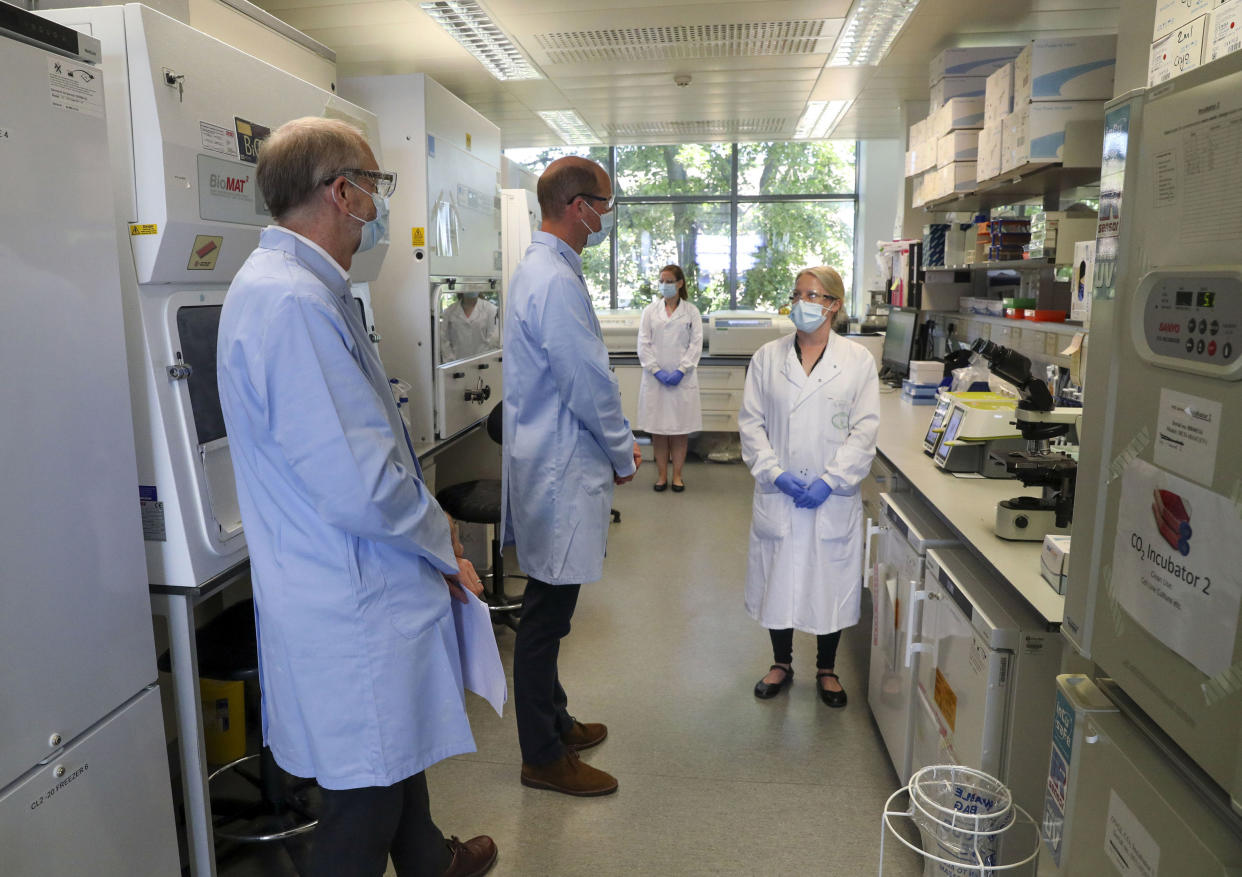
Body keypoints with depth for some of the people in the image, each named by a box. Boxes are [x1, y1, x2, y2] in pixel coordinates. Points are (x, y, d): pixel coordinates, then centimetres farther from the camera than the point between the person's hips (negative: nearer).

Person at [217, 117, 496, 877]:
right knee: (366, 787, 9)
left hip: (368, 586, 11)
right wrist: (443, 548, -11)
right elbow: (360, 487, -29)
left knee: (401, 749, 30)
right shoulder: (294, 303, -25)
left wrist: (426, 518, 10)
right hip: (351, 606, -11)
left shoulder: (299, 286, 9)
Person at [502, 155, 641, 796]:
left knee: (550, 610, 20)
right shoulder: (556, 281, -20)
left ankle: (552, 722, 36)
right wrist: (622, 453, -6)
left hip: (549, 460, 11)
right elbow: (588, 386, -21)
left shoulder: (539, 269, 15)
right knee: (546, 616, 1)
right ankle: (543, 758, 17)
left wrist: (618, 441, 16)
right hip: (559, 470, -11)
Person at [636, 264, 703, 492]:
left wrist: (680, 371, -11)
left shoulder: (691, 311, 6)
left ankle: (677, 475, 12)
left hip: (682, 377, -1)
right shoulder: (651, 310, 7)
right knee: (658, 428, 3)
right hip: (655, 377, 1)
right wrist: (657, 371, -9)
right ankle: (662, 474, 13)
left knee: (680, 427, 3)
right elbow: (643, 344, 2)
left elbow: (696, 344, 0)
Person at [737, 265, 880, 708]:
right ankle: (781, 663, 33)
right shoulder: (767, 357, 4)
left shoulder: (858, 360, 0)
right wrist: (775, 473, -11)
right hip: (777, 494, 1)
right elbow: (751, 422, 1)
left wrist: (829, 481, -12)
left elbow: (864, 429, -3)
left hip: (833, 498, -1)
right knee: (776, 579, 11)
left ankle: (826, 670, 31)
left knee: (831, 581, 10)